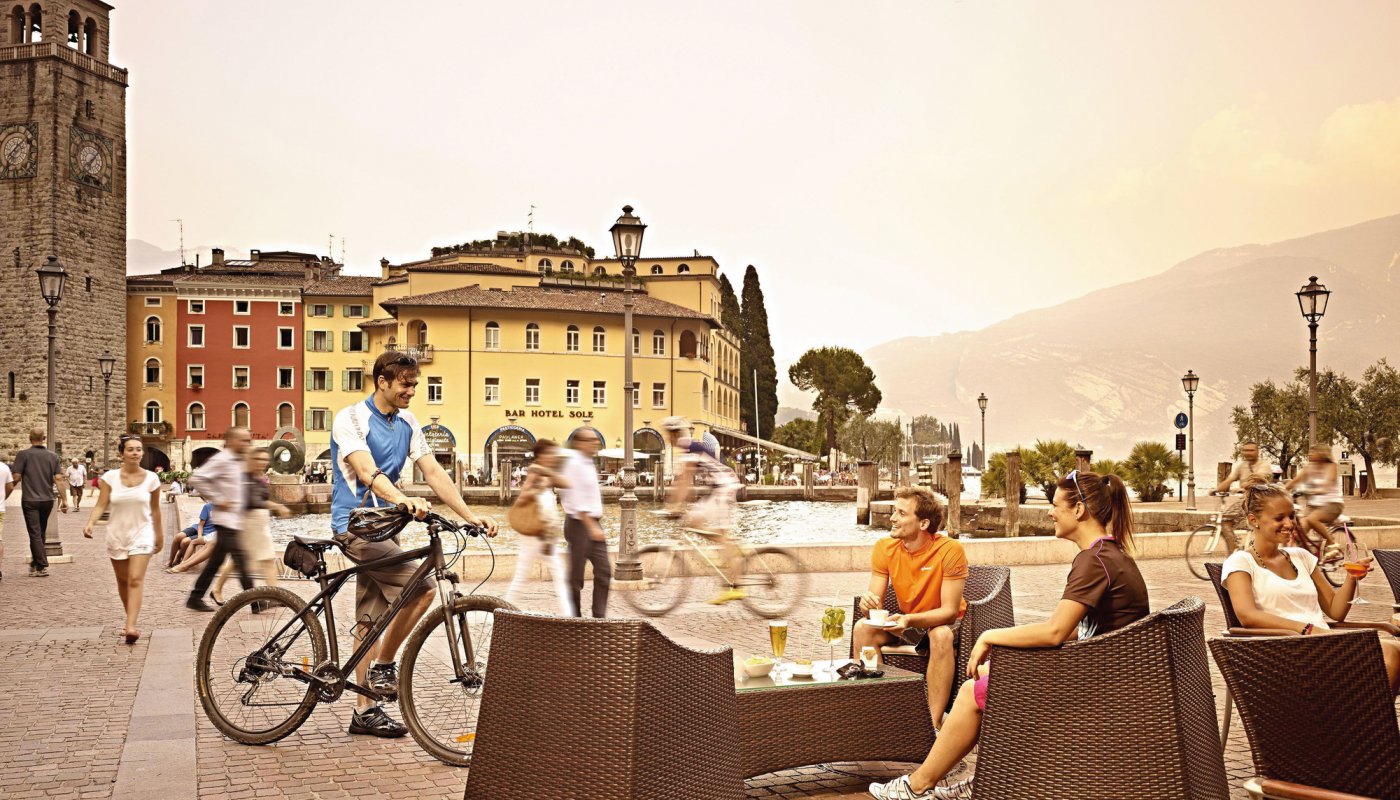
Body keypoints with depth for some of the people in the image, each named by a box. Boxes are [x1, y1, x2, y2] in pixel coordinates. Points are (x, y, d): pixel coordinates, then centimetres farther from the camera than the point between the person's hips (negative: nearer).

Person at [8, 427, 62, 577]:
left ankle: (42, 566, -8)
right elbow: (58, 479, -2)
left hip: (30, 500, -4)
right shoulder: (53, 457, 4)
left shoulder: (23, 455, -6)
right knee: (40, 533, 16)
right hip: (47, 500, 4)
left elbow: (16, 478, -9)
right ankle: (35, 562, 26)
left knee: (35, 534, -2)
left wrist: (5, 495, 4)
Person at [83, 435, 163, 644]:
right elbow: (101, 505, -8)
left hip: (141, 534, -2)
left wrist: (160, 536, 14)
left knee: (136, 580, -15)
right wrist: (90, 523, -27)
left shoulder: (151, 478, -4)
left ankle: (131, 627, -22)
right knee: (123, 581, 13)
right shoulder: (110, 477, -5)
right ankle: (131, 621, 30)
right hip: (117, 535, 2)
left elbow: (155, 510, 6)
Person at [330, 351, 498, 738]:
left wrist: (469, 514, -6)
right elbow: (367, 471, -25)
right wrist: (403, 500, -42)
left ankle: (366, 711, 14)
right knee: (420, 589, -21)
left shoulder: (407, 425, 10)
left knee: (372, 619, 9)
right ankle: (383, 666, -5)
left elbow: (434, 472, 5)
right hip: (355, 524, -7)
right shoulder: (351, 419, -11)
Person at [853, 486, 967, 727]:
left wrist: (910, 620, -42)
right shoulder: (884, 548, -12)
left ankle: (934, 723, -31)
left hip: (941, 623, -4)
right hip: (906, 622, 4)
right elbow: (877, 601, -11)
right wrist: (868, 601, -37)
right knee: (862, 629, -22)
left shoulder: (950, 550, -25)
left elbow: (949, 611, -25)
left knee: (941, 636, -37)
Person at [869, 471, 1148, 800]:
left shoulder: (1094, 560, -21)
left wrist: (990, 636, -17)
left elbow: (1054, 631, -30)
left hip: (1096, 685, -10)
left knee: (973, 692, -2)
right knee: (989, 670, 17)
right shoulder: (1113, 553, 11)